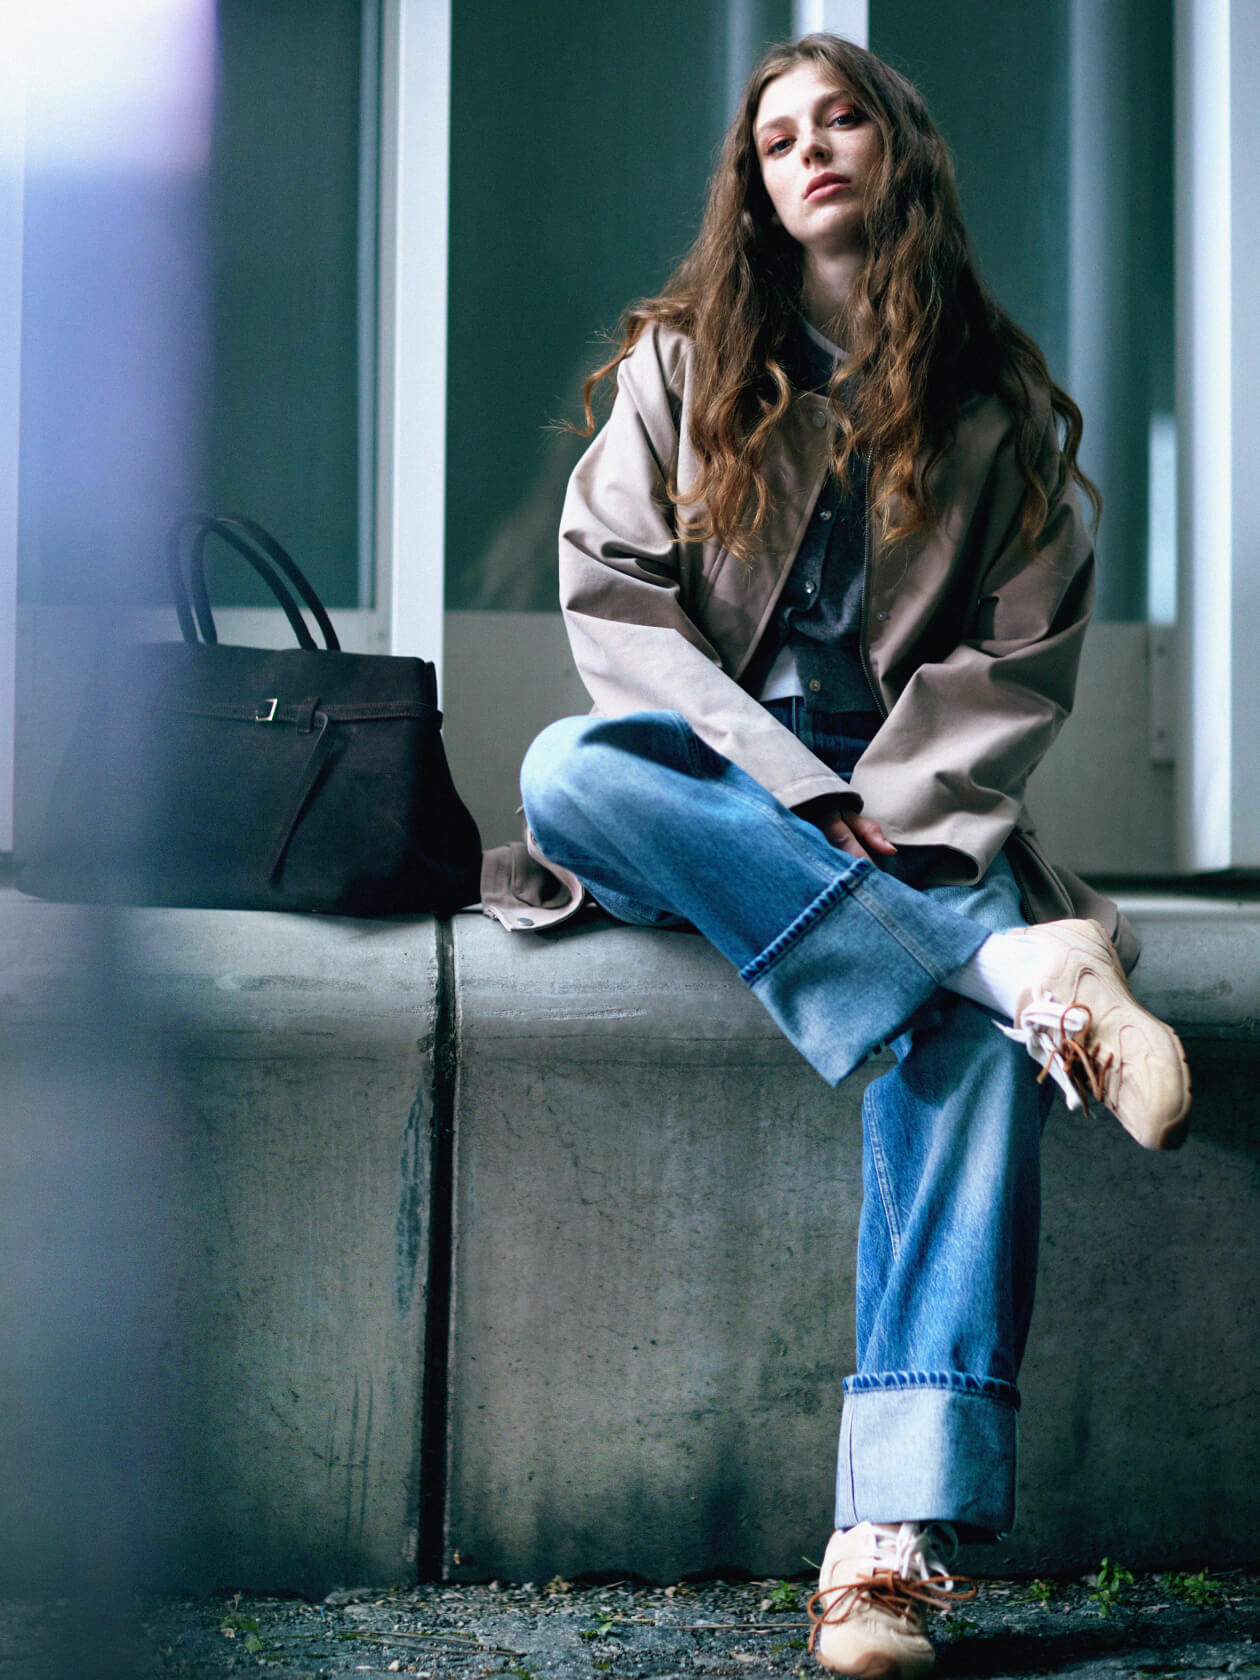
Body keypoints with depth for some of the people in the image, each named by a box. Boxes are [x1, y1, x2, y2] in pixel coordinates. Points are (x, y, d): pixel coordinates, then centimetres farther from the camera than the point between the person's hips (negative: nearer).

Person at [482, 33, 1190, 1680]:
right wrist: (795, 797, -14)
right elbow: (611, 587, -1)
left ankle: (894, 1536, -46)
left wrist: (888, 818, -14)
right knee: (566, 771, -36)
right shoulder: (681, 360, 10)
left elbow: (1020, 663, 5)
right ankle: (1029, 963, -41)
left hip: (910, 804, -1)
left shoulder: (1003, 405, 11)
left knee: (968, 1036, -35)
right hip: (714, 772, 1)